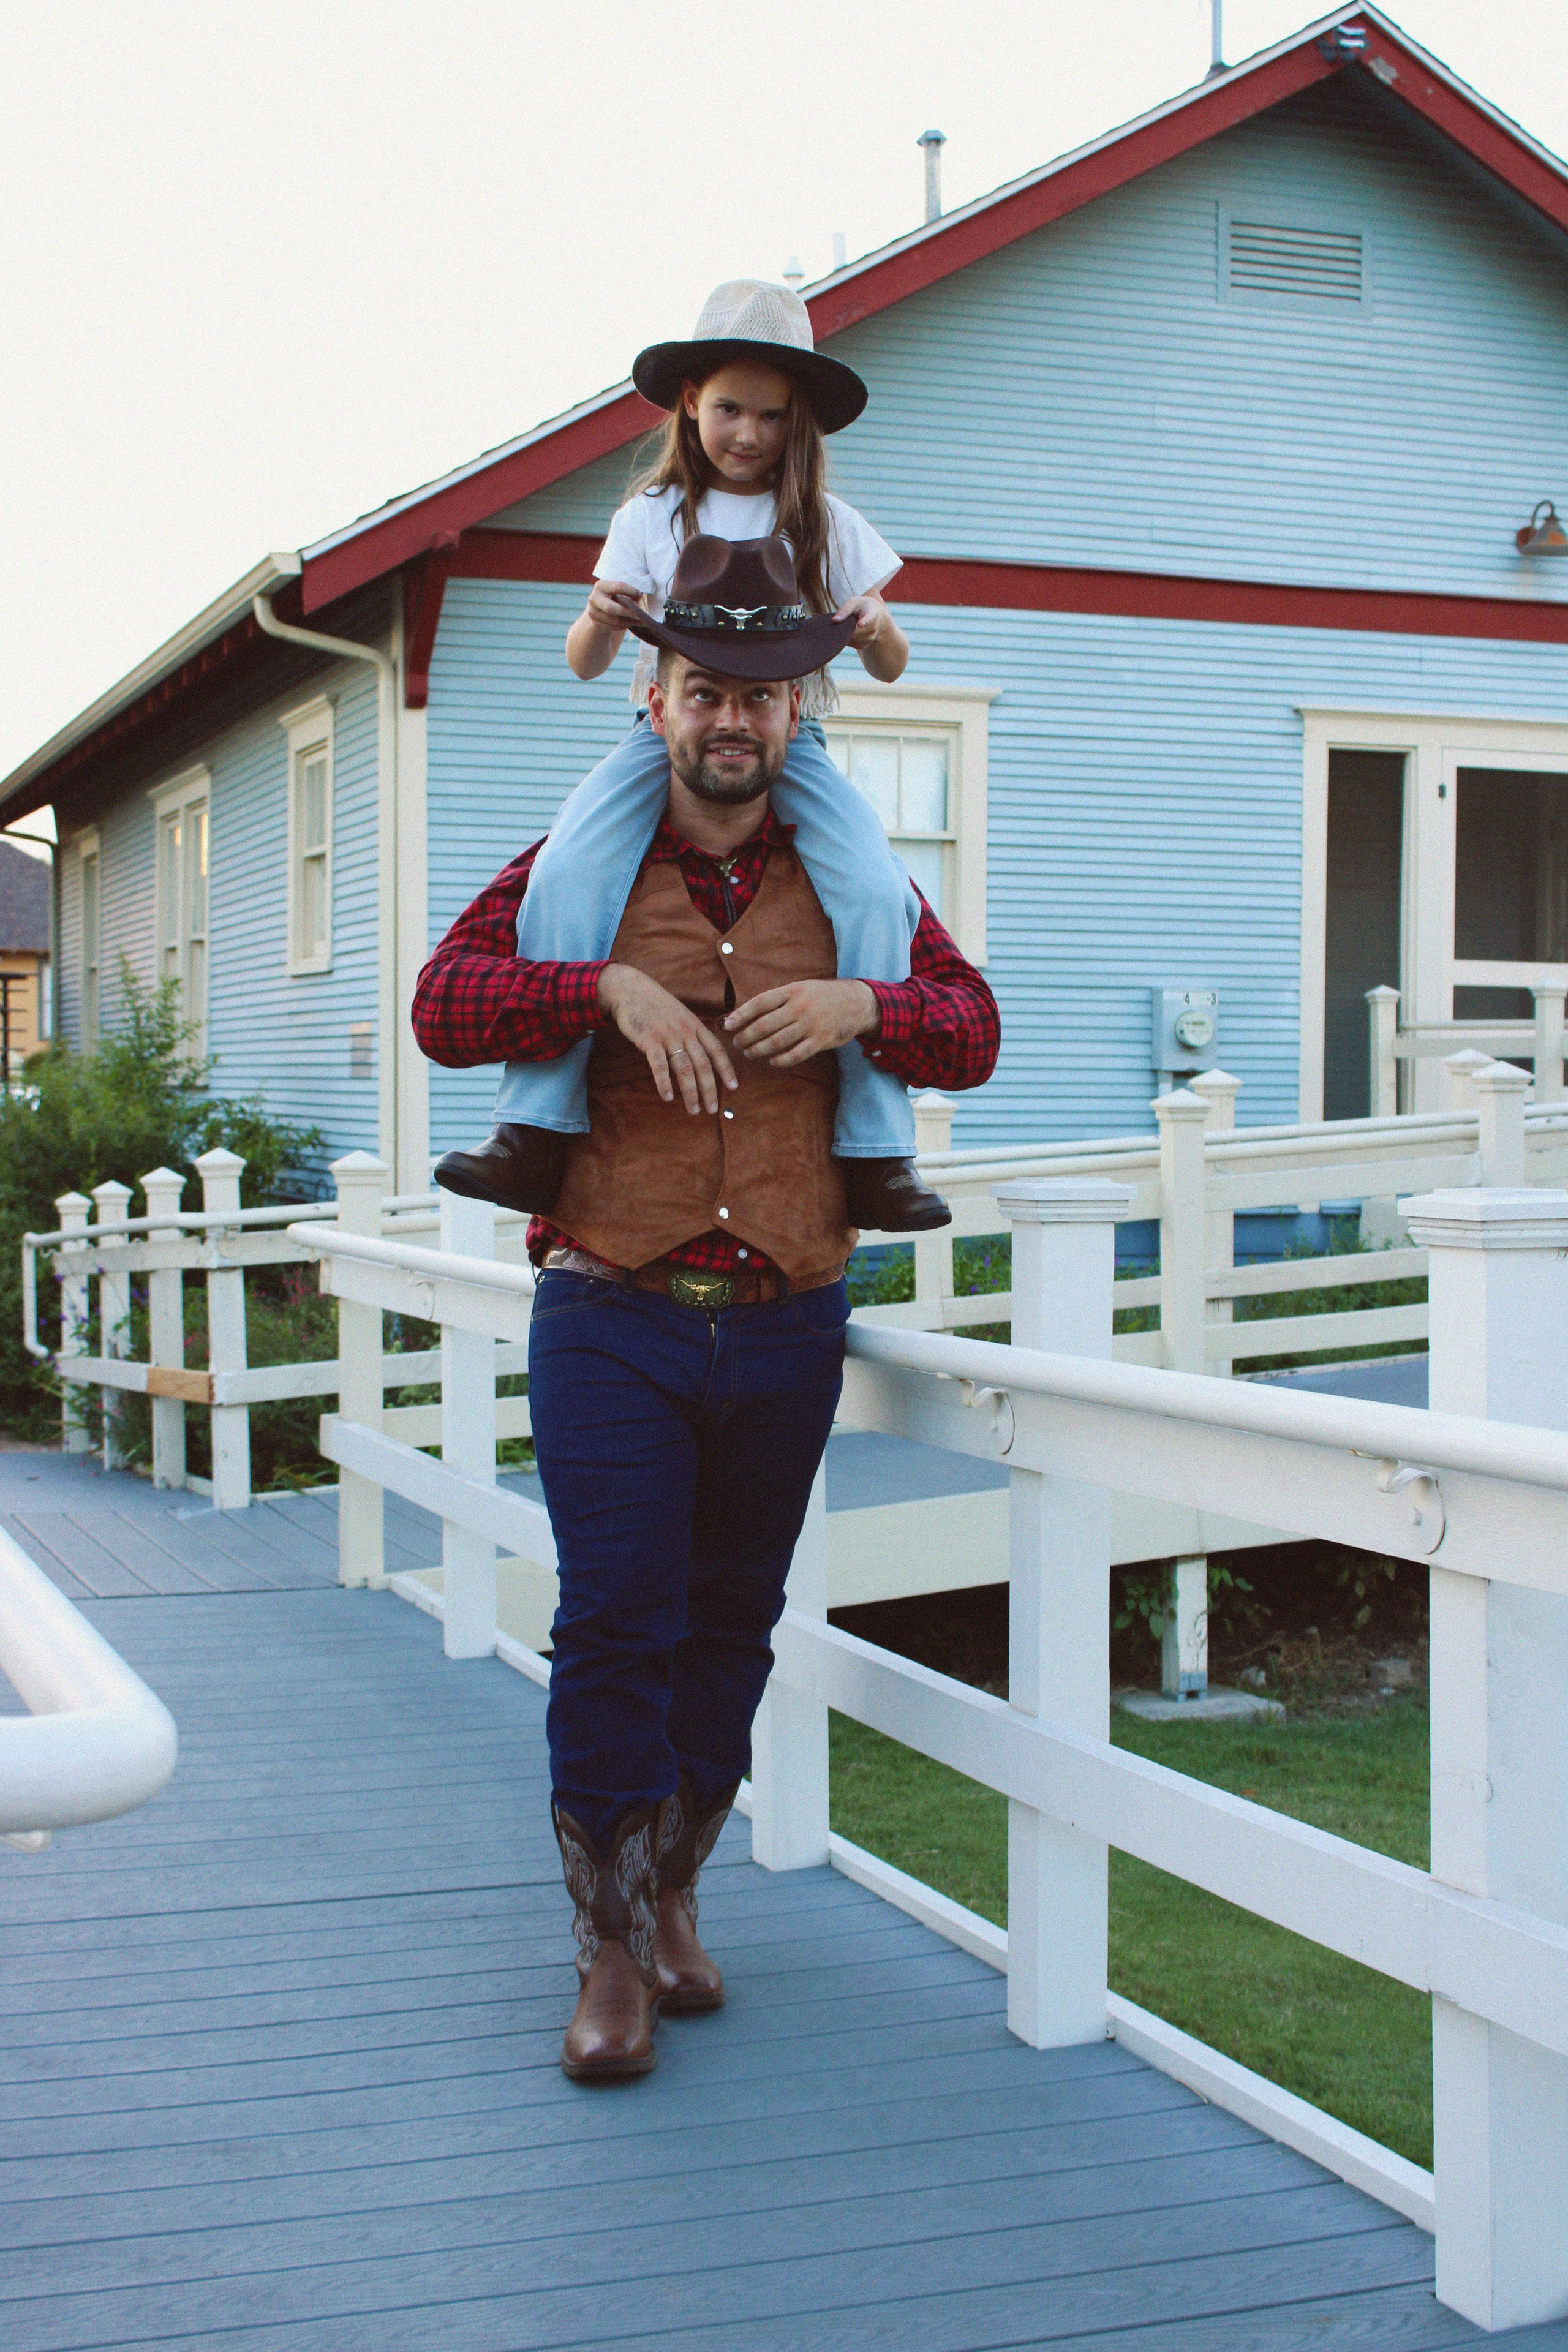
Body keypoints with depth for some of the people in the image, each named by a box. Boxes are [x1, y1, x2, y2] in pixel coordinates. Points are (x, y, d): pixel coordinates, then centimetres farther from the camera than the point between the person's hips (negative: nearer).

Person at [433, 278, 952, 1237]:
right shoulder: (655, 516, 10)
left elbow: (892, 667, 12)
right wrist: (600, 621, -17)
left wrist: (876, 629, -12)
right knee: (568, 873, -27)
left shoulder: (828, 523, 10)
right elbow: (584, 662, 7)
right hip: (669, 729, 0)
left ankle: (878, 1154, -19)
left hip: (790, 741, 0)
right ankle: (535, 1133, -24)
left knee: (874, 890, -27)